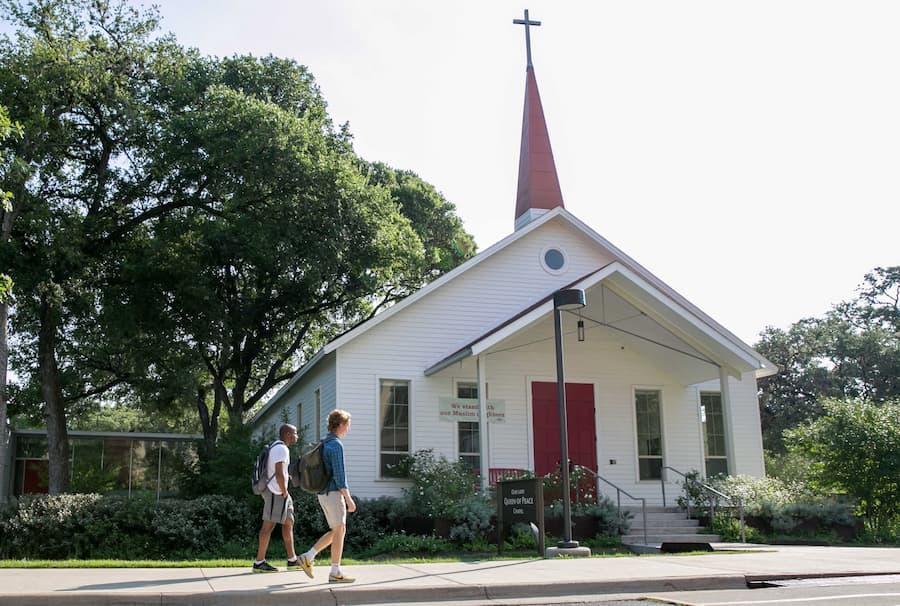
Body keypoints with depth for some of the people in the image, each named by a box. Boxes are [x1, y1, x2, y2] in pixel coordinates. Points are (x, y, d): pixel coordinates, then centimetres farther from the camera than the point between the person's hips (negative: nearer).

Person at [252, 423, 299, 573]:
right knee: (269, 525, -6)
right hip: (276, 493, -11)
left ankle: (292, 560, 16)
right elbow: (279, 473, -25)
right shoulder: (281, 449, -15)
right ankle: (259, 563, -3)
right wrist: (284, 492, -15)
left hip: (280, 493, 11)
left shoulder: (277, 447, 18)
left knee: (289, 523, 12)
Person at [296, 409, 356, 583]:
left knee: (336, 532, 13)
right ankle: (335, 572, -1)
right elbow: (339, 474, -20)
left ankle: (307, 557, 8)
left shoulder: (324, 444, 17)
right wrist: (349, 499, -18)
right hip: (333, 493, -9)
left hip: (324, 494, 9)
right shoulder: (336, 444, -14)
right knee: (339, 531, -4)